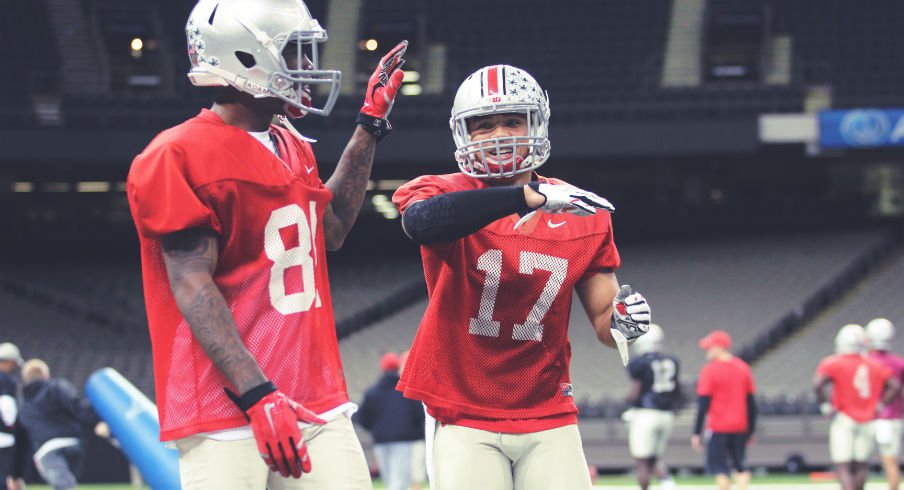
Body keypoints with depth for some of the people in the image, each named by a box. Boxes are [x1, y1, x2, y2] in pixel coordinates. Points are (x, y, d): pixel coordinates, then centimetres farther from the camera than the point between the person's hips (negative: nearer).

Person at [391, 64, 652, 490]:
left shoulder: (583, 215, 5)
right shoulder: (446, 194, -4)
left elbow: (603, 319, 9)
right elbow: (421, 221, -30)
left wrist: (621, 321, -16)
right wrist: (532, 196, -35)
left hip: (548, 419, 3)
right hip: (463, 419, -2)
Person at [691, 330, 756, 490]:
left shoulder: (709, 370, -11)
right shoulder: (743, 368, 6)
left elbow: (703, 404, -12)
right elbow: (751, 402, 9)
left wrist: (696, 433, -8)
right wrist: (751, 430, 17)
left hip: (718, 428, -5)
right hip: (740, 427, 5)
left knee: (719, 469, 1)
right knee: (740, 466, 14)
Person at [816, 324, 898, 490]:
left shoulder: (833, 364, -6)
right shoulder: (875, 365, 7)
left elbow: (818, 384, -20)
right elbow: (894, 385, 3)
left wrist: (825, 406, -7)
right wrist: (879, 405, 9)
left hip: (844, 420, -4)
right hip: (867, 422, 4)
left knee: (843, 468, -6)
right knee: (861, 466, 14)